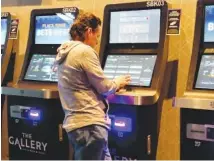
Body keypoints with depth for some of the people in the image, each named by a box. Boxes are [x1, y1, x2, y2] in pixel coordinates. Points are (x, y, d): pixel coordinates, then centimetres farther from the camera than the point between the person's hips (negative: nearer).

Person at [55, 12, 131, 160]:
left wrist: (114, 85, 20)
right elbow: (104, 88, -10)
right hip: (89, 123, -9)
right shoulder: (85, 51, -14)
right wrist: (118, 82, 11)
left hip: (77, 121, 9)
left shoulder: (66, 52, 15)